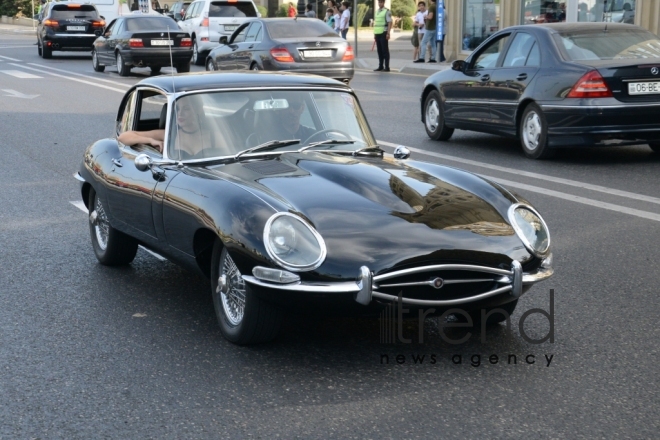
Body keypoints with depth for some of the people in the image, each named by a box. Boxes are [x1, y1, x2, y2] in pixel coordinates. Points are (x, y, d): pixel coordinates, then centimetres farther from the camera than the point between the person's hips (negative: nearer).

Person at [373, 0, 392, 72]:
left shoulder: (387, 11, -6)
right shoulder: (377, 11, 16)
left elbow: (390, 22, -12)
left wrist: (388, 33, -19)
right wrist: (374, 33, 17)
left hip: (383, 33, -7)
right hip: (377, 33, 7)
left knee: (385, 50, -5)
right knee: (379, 51, 9)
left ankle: (387, 67, -2)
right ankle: (380, 66, 15)